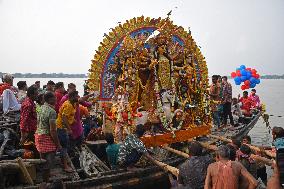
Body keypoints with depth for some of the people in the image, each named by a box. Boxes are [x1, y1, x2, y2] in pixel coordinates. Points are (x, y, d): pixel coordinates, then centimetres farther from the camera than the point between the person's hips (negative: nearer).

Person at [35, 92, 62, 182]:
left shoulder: (41, 108, 8)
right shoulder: (52, 111, -19)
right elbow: (52, 130, -22)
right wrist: (58, 144, -15)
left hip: (39, 135, 9)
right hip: (47, 138, -9)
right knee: (48, 163, 0)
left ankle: (43, 181, 30)